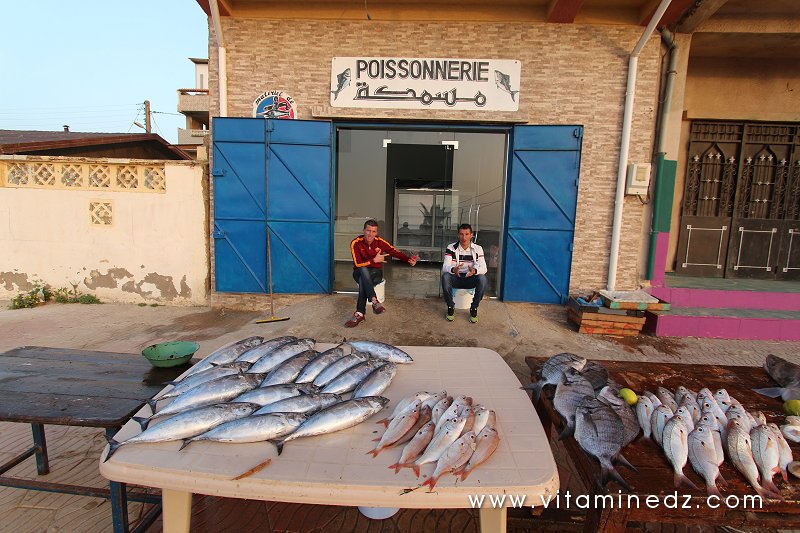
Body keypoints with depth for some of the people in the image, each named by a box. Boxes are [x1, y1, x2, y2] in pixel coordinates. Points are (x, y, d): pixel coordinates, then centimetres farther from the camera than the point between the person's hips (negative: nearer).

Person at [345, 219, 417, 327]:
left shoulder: (380, 242, -8)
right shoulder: (356, 243, -14)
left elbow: (395, 252, -10)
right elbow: (357, 264, -20)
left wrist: (409, 260, -26)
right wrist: (374, 260, -28)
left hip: (376, 273, 0)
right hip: (359, 273, 0)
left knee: (363, 281, -34)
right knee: (363, 270, -37)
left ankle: (360, 314, -35)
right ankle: (374, 302, -47)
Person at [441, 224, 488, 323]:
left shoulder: (478, 249, -4)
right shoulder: (451, 248, -7)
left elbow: (483, 268, -15)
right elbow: (445, 267, -17)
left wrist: (474, 270, -40)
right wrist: (453, 269, -42)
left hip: (471, 279, 1)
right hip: (455, 278, 0)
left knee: (483, 279, -31)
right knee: (445, 277, -34)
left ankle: (474, 309, -11)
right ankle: (451, 307, -14)